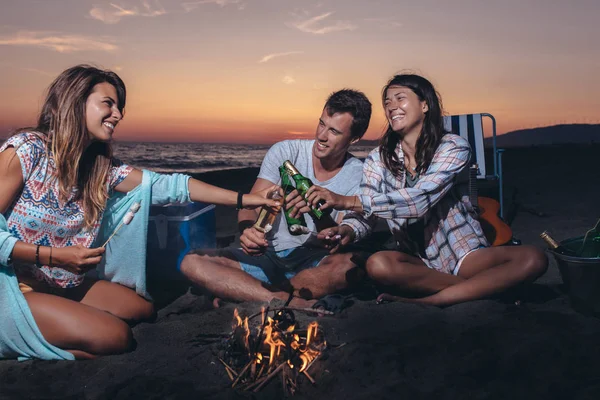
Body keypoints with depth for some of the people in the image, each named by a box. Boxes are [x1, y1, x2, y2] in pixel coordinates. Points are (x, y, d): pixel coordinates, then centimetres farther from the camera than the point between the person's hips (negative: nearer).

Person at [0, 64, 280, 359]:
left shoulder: (102, 168, 1)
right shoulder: (26, 150, -18)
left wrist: (243, 199, -10)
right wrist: (51, 255, -27)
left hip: (63, 286, 8)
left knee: (143, 310, 11)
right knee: (116, 336, -19)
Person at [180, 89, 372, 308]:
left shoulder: (358, 174, -5)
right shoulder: (284, 152, -4)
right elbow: (251, 204, -11)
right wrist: (247, 229, -34)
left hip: (314, 261, -1)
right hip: (269, 255, 1)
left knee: (353, 262, -36)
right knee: (192, 262, -21)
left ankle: (238, 293, -24)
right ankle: (296, 302, -29)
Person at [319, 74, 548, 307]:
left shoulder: (453, 147, -8)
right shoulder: (378, 160, 2)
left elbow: (418, 200, -23)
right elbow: (363, 215, -5)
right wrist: (347, 230, -29)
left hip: (465, 256, -1)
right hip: (417, 262, 1)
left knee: (533, 259, -26)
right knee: (377, 265, -33)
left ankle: (428, 300, -26)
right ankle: (485, 286, -17)